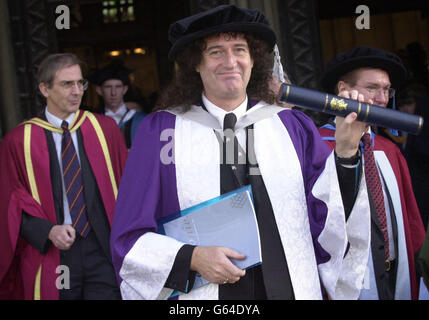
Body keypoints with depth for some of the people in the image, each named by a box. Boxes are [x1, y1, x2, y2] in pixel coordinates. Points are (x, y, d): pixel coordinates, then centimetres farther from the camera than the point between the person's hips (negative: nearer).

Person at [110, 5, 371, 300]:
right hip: (202, 293, -2)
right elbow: (129, 239, -3)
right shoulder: (161, 130, -3)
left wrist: (345, 151, -13)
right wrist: (192, 258, -18)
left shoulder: (292, 127, 3)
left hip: (291, 289, 2)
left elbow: (327, 221, -1)